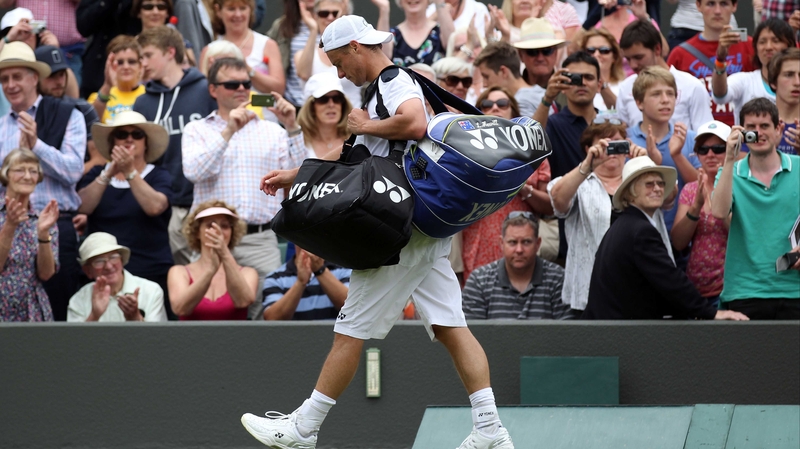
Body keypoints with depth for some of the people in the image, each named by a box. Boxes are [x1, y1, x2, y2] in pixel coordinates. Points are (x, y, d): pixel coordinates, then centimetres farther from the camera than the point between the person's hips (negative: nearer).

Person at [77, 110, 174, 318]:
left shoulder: (159, 176, 6)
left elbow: (155, 207, -14)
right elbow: (82, 206, -6)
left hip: (151, 275, -1)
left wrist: (130, 172, -22)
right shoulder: (97, 175, 12)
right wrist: (109, 173, -17)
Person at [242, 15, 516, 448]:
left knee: (351, 330, -4)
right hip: (427, 231, 10)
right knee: (450, 326, 2)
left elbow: (415, 123, -31)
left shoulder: (395, 82, -9)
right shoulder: (385, 89, 23)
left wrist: (365, 125, -14)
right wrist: (296, 176, 30)